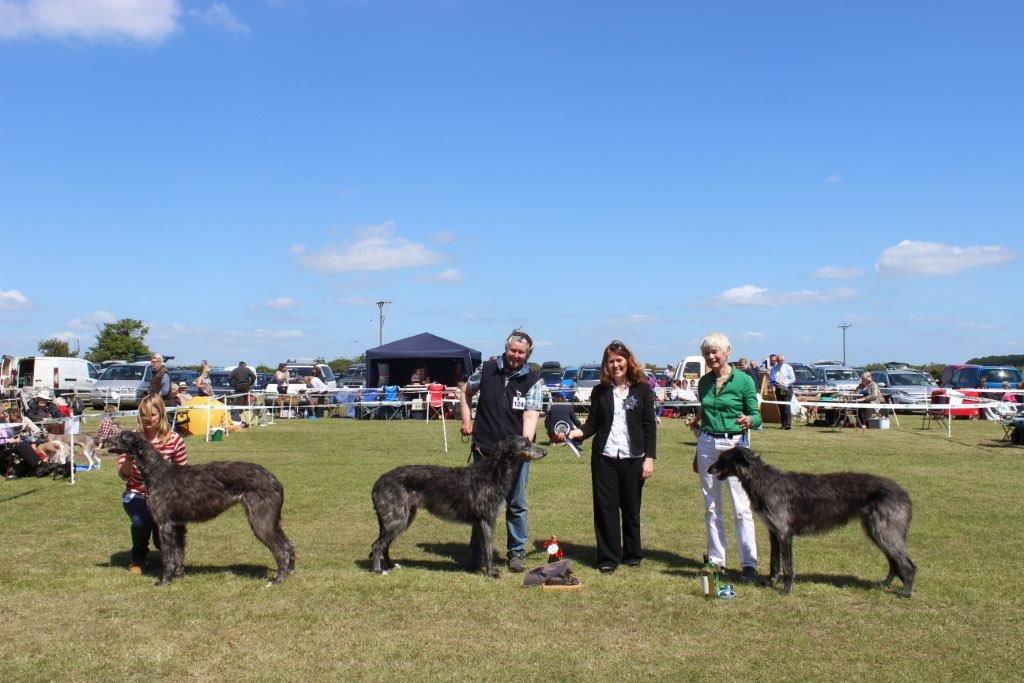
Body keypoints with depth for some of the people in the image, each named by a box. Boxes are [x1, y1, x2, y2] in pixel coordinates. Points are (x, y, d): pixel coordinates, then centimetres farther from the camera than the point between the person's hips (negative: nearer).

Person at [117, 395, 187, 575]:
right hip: (137, 495, 0)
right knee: (141, 521, -31)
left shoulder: (174, 440, -9)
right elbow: (123, 475, -7)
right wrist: (129, 458, -27)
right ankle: (138, 559, 2)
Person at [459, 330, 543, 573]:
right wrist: (466, 420, 10)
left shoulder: (533, 381, -3)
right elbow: (467, 392, 18)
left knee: (516, 504, 5)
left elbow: (531, 414, -14)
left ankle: (517, 552, 19)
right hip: (484, 450, 1)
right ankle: (477, 551, 22)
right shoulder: (487, 370, 2)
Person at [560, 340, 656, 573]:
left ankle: (632, 554, 23)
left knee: (631, 508, 8)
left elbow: (650, 426, 1)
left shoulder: (642, 390, 2)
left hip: (633, 458, -1)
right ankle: (608, 558, 10)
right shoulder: (600, 391, 8)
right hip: (603, 458, 1)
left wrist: (650, 457, -6)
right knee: (605, 508, 2)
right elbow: (592, 423, 6)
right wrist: (576, 432, -14)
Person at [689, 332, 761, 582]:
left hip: (735, 444, -5)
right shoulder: (704, 382, 10)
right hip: (707, 445, 5)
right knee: (711, 506, 8)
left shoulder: (743, 380, -5)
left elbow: (757, 416, -4)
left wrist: (748, 420, -28)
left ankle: (749, 563, -2)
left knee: (741, 507, -7)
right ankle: (716, 559, 17)